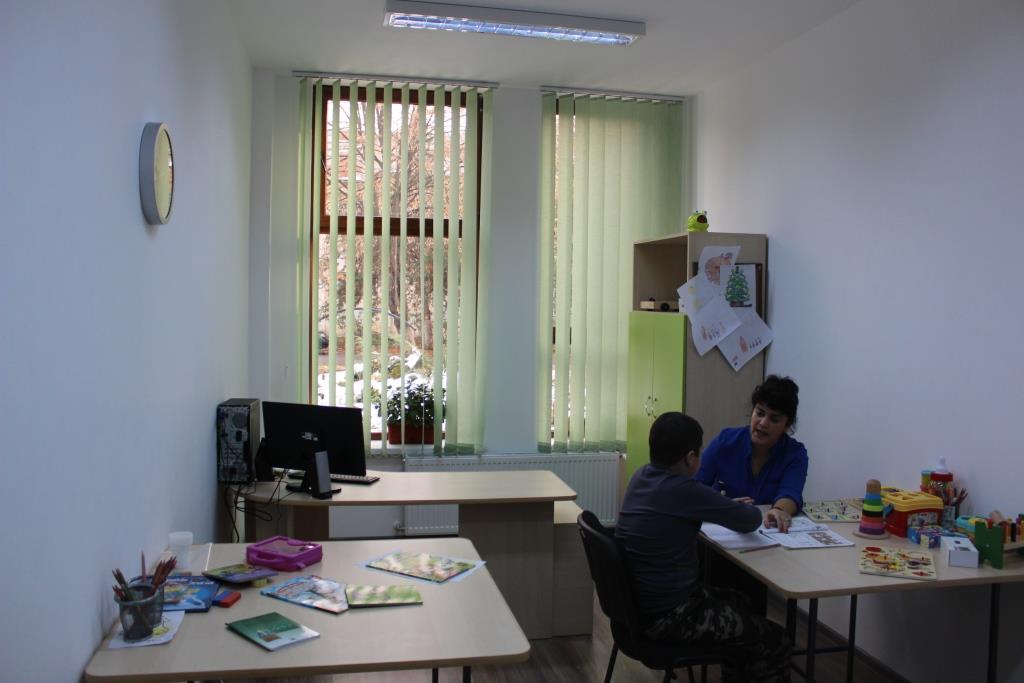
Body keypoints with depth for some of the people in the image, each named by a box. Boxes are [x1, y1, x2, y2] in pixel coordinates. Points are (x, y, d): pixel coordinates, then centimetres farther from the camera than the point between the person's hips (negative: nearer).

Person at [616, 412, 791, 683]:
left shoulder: (641, 476, 1)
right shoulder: (682, 490, -25)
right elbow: (751, 520, -14)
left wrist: (726, 507, 9)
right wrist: (738, 510, 8)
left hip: (641, 599, 9)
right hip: (666, 615, -9)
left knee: (738, 602, 28)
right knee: (774, 640, 3)